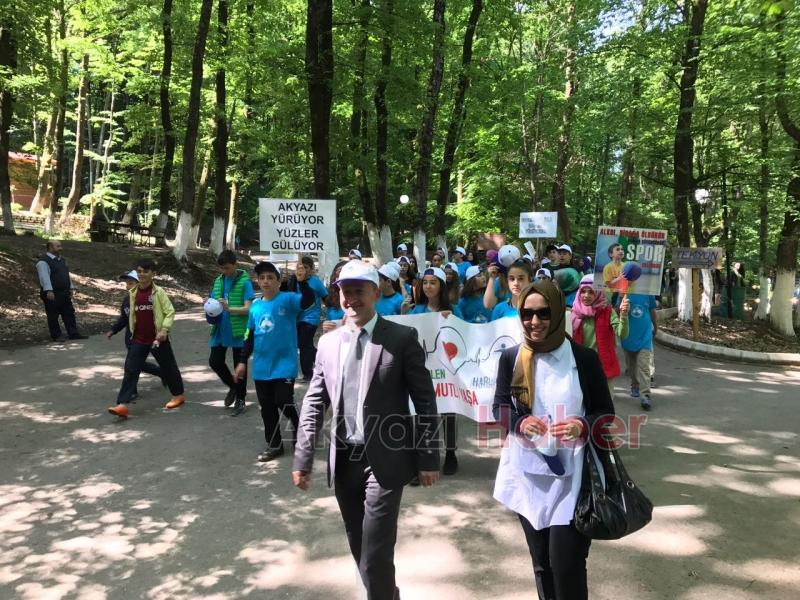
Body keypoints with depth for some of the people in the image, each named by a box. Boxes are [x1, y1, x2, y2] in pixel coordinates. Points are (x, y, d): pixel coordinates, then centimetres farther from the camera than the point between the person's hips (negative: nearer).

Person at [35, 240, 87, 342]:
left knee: (69, 314, 8)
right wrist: (49, 291, -29)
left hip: (64, 293, 8)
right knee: (53, 316, 2)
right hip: (52, 295, -8)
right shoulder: (43, 262, -12)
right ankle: (56, 336, 10)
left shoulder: (62, 260, 16)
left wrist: (70, 288, 20)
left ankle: (73, 334, 12)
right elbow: (44, 277, -21)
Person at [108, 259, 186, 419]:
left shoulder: (158, 292, -9)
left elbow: (170, 312, -10)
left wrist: (164, 329, -21)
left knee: (168, 367, 10)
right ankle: (123, 404, -7)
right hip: (138, 339, 4)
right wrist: (133, 332, 16)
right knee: (130, 370, -5)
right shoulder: (132, 292, 5)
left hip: (157, 339, -4)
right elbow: (132, 314, 17)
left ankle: (178, 394, 30)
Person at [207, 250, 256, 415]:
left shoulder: (244, 281, -10)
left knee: (239, 366, 5)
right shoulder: (218, 281, 7)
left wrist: (229, 308, -30)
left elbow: (248, 308, -15)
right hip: (220, 330, 5)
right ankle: (233, 386, 30)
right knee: (214, 361, 5)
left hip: (238, 331, -5)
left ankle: (240, 400, 19)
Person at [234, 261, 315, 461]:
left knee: (284, 403, -6)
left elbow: (308, 300, -28)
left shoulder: (288, 299, -8)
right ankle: (274, 445, 25)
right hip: (261, 367, 5)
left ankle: (300, 433, 22)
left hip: (284, 365, -5)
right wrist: (242, 361, 11)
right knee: (267, 408, 11)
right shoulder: (255, 306, 6)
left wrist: (301, 280, -42)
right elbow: (250, 336, 13)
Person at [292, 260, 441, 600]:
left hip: (385, 460, -4)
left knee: (375, 553, -4)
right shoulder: (328, 342, 6)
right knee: (360, 548, 18)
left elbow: (425, 401, -6)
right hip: (344, 461, 5)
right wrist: (303, 459, 3)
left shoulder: (402, 338, -7)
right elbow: (314, 404, 7)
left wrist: (428, 458, -7)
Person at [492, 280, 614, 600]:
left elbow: (606, 413, -1)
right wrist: (520, 422, -15)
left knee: (566, 564, -1)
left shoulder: (584, 358, -8)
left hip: (570, 475, -3)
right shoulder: (511, 358, -2)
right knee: (541, 562, 17)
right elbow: (499, 407, 6)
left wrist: (583, 426, -22)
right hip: (527, 473, 3)